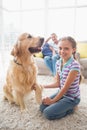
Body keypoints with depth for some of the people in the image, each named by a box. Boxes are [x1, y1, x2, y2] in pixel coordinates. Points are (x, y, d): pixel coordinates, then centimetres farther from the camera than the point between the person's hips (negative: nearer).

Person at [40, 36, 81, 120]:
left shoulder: (74, 65, -27)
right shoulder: (58, 63, -3)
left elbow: (66, 87, -22)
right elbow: (58, 83, 3)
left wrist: (53, 101, -13)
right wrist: (43, 86, -3)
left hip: (71, 98, -7)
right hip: (61, 93, 7)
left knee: (48, 113, -13)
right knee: (42, 107, 3)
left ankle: (70, 108, 6)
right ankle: (65, 106, 16)